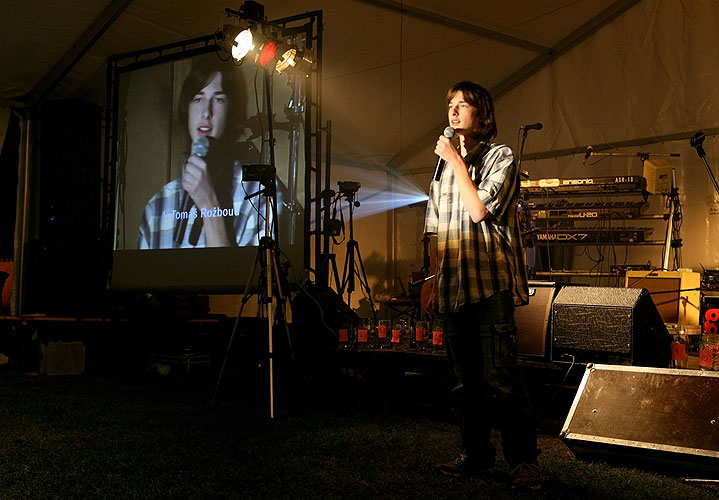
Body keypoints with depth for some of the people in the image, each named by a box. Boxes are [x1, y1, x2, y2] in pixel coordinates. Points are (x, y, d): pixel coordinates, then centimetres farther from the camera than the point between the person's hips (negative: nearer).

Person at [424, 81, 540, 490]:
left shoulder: (500, 158, 0)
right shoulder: (446, 168, 20)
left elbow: (479, 210, -16)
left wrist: (456, 160, -7)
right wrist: (435, 285, 14)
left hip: (491, 285, -6)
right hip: (454, 288, 6)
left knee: (501, 376, -11)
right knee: (468, 379, 10)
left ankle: (524, 460, -1)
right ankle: (478, 455, 20)